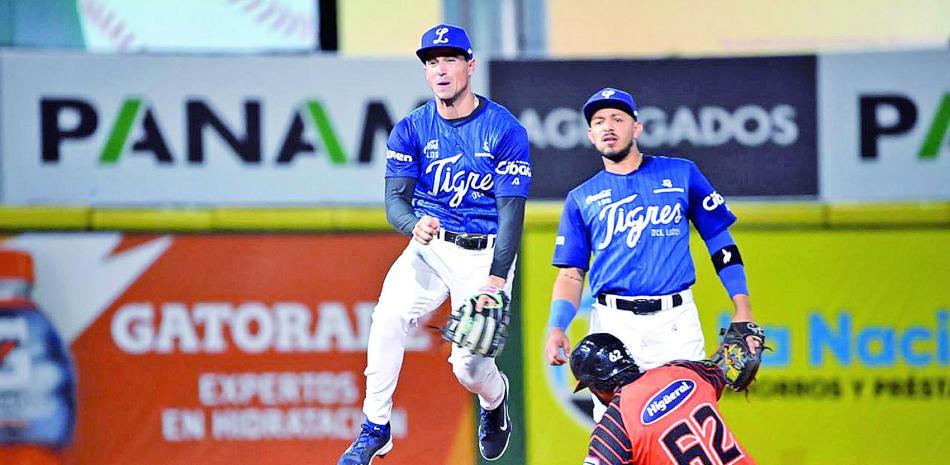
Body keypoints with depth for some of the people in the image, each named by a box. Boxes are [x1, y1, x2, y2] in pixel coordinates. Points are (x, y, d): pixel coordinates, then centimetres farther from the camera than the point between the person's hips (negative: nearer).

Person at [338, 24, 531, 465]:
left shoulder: (506, 131, -11)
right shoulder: (412, 129, -1)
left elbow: (511, 211, -14)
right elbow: (395, 200, -7)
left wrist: (495, 280, -25)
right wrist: (414, 224, -32)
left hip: (485, 253, -2)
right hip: (429, 247, 2)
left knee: (470, 366, -8)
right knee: (389, 314, -27)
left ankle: (495, 398, 31)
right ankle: (375, 430, -17)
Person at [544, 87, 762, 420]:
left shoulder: (681, 174, 11)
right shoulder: (581, 199, 15)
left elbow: (720, 241, 12)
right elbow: (571, 274, 12)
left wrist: (742, 309, 3)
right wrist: (557, 328, -5)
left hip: (676, 322, -1)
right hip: (612, 324, 1)